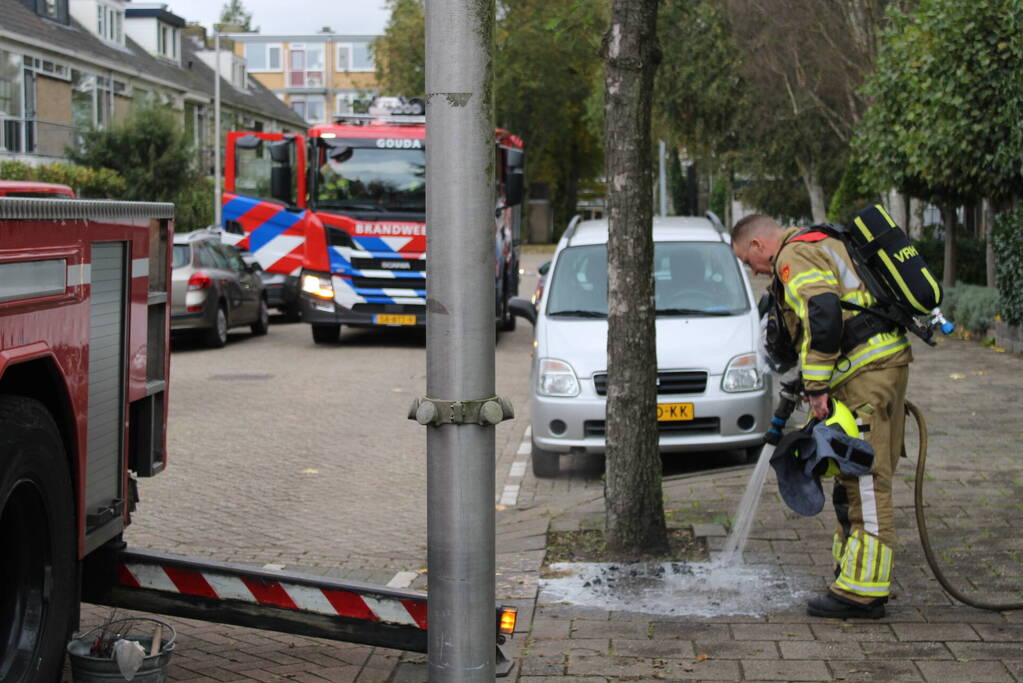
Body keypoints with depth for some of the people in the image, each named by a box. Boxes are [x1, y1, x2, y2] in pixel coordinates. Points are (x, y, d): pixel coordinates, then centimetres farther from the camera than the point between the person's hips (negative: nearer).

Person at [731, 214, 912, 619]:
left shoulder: (794, 257, -8)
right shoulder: (821, 246, 24)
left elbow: (823, 316, -22)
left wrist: (816, 387, -18)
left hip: (867, 372, -11)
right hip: (886, 364, 11)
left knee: (865, 483, -10)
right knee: (854, 480, 16)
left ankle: (862, 591, -9)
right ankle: (854, 574, 24)